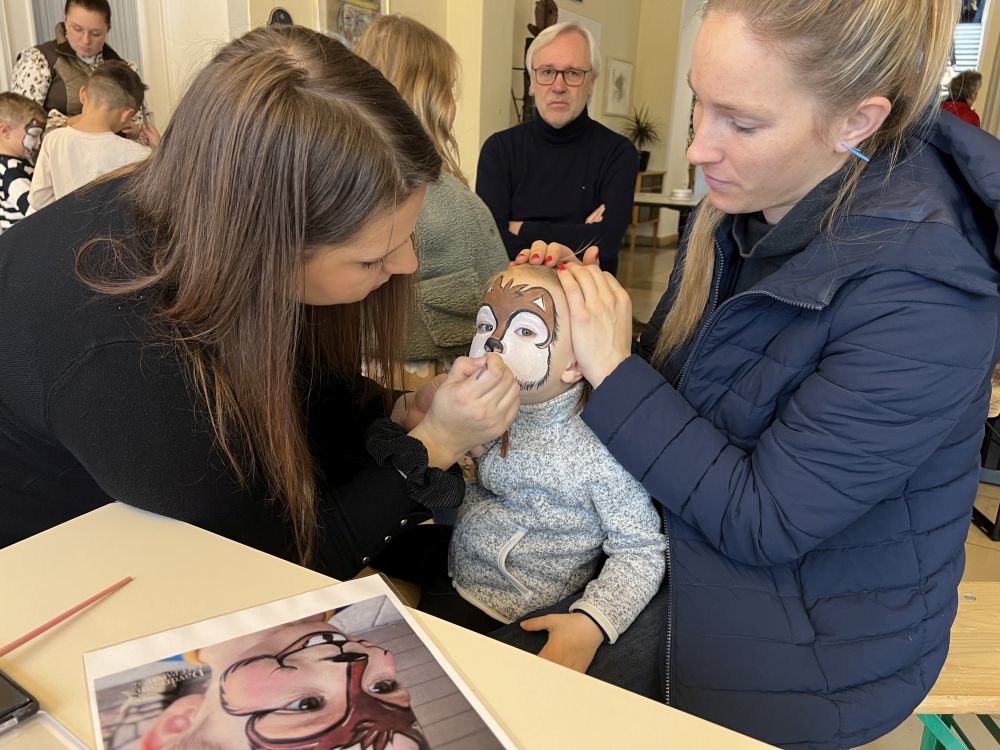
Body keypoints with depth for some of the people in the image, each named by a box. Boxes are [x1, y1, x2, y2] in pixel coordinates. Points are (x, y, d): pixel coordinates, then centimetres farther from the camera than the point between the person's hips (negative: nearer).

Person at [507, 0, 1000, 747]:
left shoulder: (919, 294, -28)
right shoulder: (746, 202, -7)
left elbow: (763, 522, -25)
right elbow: (676, 382, 3)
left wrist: (614, 372, -24)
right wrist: (582, 304, -13)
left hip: (808, 643, -6)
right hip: (682, 540, 6)